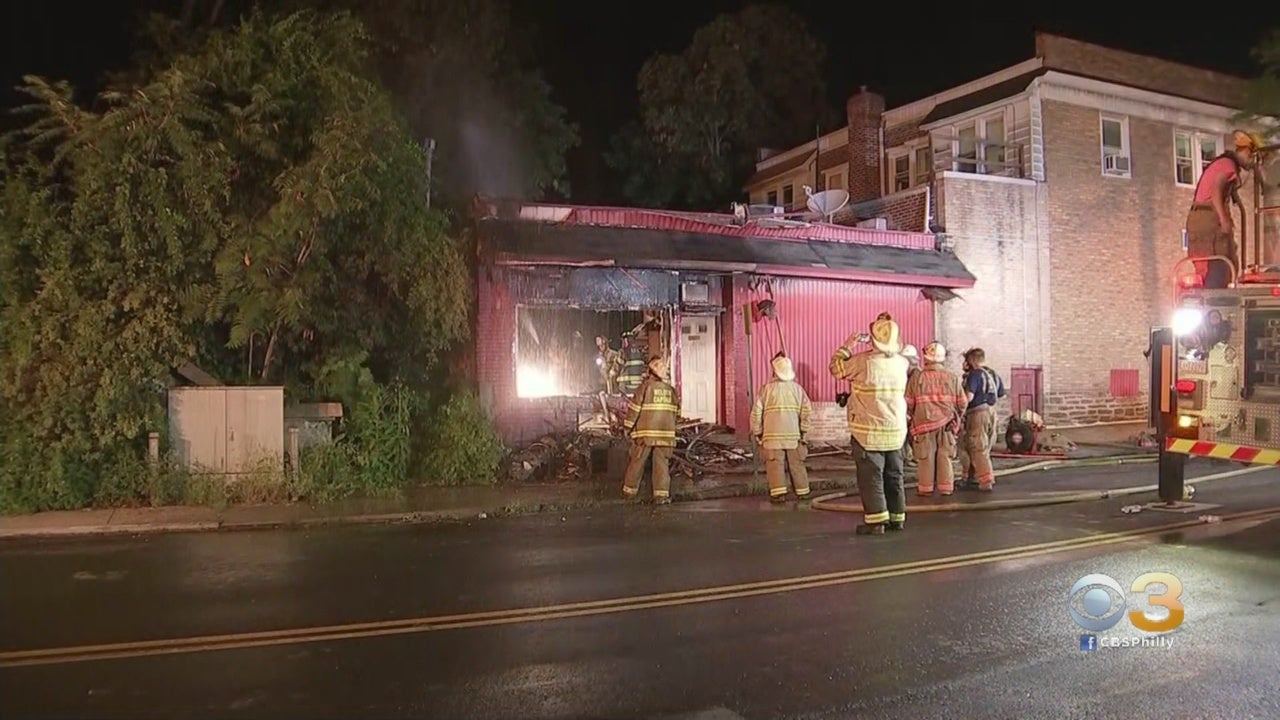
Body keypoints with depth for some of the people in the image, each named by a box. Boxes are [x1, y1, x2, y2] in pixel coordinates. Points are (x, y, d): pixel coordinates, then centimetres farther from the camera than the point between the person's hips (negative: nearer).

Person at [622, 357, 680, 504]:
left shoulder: (646, 386, -6)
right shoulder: (671, 390, 5)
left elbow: (635, 407, -8)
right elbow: (676, 411, 9)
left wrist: (628, 426, 0)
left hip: (645, 432, -2)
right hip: (666, 433, 2)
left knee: (637, 461, 10)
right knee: (662, 463, 4)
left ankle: (630, 489, 21)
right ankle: (661, 494, -2)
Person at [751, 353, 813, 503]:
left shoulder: (766, 389, -3)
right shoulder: (797, 388, 5)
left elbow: (756, 412, -4)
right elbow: (807, 410, 1)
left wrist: (757, 433, 6)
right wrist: (803, 430, 10)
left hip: (773, 434, -3)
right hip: (793, 434, 3)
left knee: (775, 463, -1)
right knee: (796, 463, 12)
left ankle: (778, 493, -9)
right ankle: (802, 491, 19)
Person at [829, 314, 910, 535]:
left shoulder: (863, 361, -15)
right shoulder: (901, 362, 0)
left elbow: (836, 368, -1)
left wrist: (846, 347, 11)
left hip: (868, 432, -5)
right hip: (896, 430, 5)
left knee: (871, 477, -1)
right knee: (894, 476, 13)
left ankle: (875, 521, -2)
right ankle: (897, 518, 20)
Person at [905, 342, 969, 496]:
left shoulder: (917, 377, -6)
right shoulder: (952, 377, 0)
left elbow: (908, 403, -3)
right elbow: (962, 402, 3)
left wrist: (914, 416, 16)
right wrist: (956, 418, 20)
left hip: (924, 422, -1)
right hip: (946, 423, 2)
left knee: (926, 457, 6)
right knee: (944, 456, 8)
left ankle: (925, 488, 12)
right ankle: (946, 488, 12)